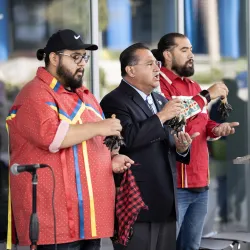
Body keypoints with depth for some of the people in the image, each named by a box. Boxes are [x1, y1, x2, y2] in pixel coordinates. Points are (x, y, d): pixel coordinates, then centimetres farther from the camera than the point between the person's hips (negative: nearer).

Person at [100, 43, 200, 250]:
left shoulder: (161, 100, 18)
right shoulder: (114, 101, -8)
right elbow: (128, 138, -24)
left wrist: (180, 148, 0)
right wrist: (161, 116, -18)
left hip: (166, 203, 8)